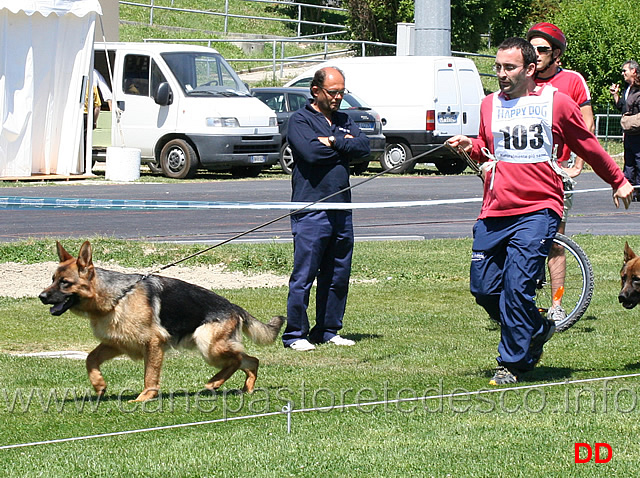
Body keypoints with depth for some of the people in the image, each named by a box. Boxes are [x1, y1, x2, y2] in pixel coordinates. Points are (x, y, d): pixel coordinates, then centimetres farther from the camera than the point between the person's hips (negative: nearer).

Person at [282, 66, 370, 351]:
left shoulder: (343, 121, 19)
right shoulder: (300, 119, 0)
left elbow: (364, 146, 2)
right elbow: (310, 152, -17)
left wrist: (332, 142, -10)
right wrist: (343, 145, -3)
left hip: (341, 211, 7)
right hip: (311, 209, -6)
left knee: (338, 277, 9)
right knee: (303, 276, -5)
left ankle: (327, 330, 18)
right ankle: (295, 334, 0)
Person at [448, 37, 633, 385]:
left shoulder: (556, 102, 1)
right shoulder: (490, 105, 12)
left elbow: (588, 146, 14)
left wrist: (618, 181, 24)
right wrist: (470, 147, 6)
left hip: (537, 210, -5)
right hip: (494, 213, 5)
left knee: (517, 285, -15)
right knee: (484, 287, 1)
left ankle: (512, 363, -4)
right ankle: (537, 330, 25)